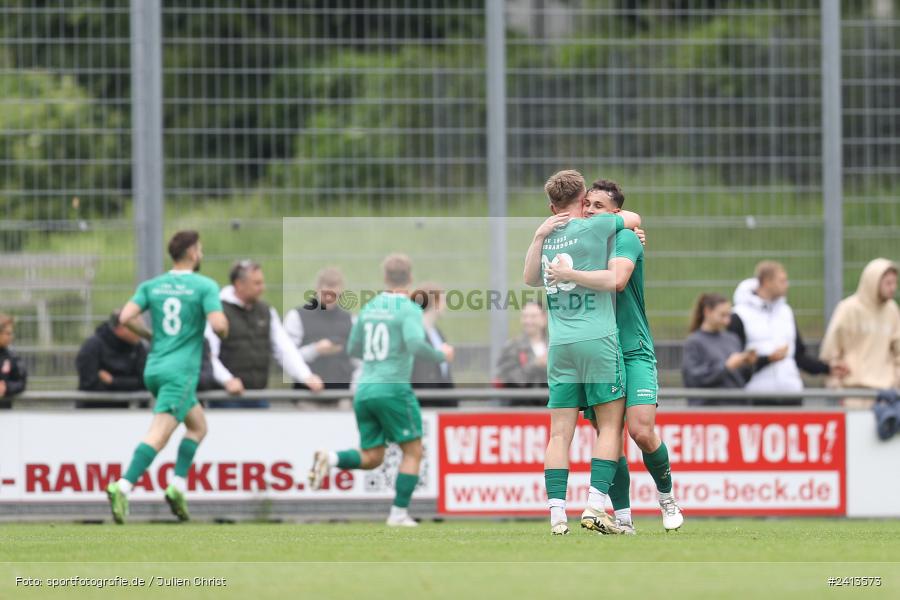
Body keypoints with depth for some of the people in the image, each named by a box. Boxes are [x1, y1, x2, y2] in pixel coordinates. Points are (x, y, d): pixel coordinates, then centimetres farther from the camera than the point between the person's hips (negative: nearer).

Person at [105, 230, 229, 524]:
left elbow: (125, 317, -2)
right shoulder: (205, 286, -5)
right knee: (158, 436, -15)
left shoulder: (151, 286, 10)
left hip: (154, 368, 7)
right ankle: (122, 487, -30)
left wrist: (150, 336, 15)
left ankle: (178, 486, 10)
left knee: (198, 426, 23)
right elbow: (218, 324, -17)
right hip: (181, 371, -7)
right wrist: (224, 334, 7)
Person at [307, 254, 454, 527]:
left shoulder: (369, 308, 13)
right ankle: (399, 512, 1)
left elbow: (353, 349, 21)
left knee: (371, 458, 12)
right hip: (393, 388, -6)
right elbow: (415, 344, -23)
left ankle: (330, 459, -15)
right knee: (413, 452, 8)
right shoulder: (409, 309, -7)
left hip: (364, 390, 6)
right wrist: (441, 356, -5)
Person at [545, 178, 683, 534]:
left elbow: (616, 279, -25)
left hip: (632, 351, -5)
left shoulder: (625, 238, -7)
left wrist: (570, 274, -19)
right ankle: (623, 518, 5)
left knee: (641, 431, -16)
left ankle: (666, 496, 9)